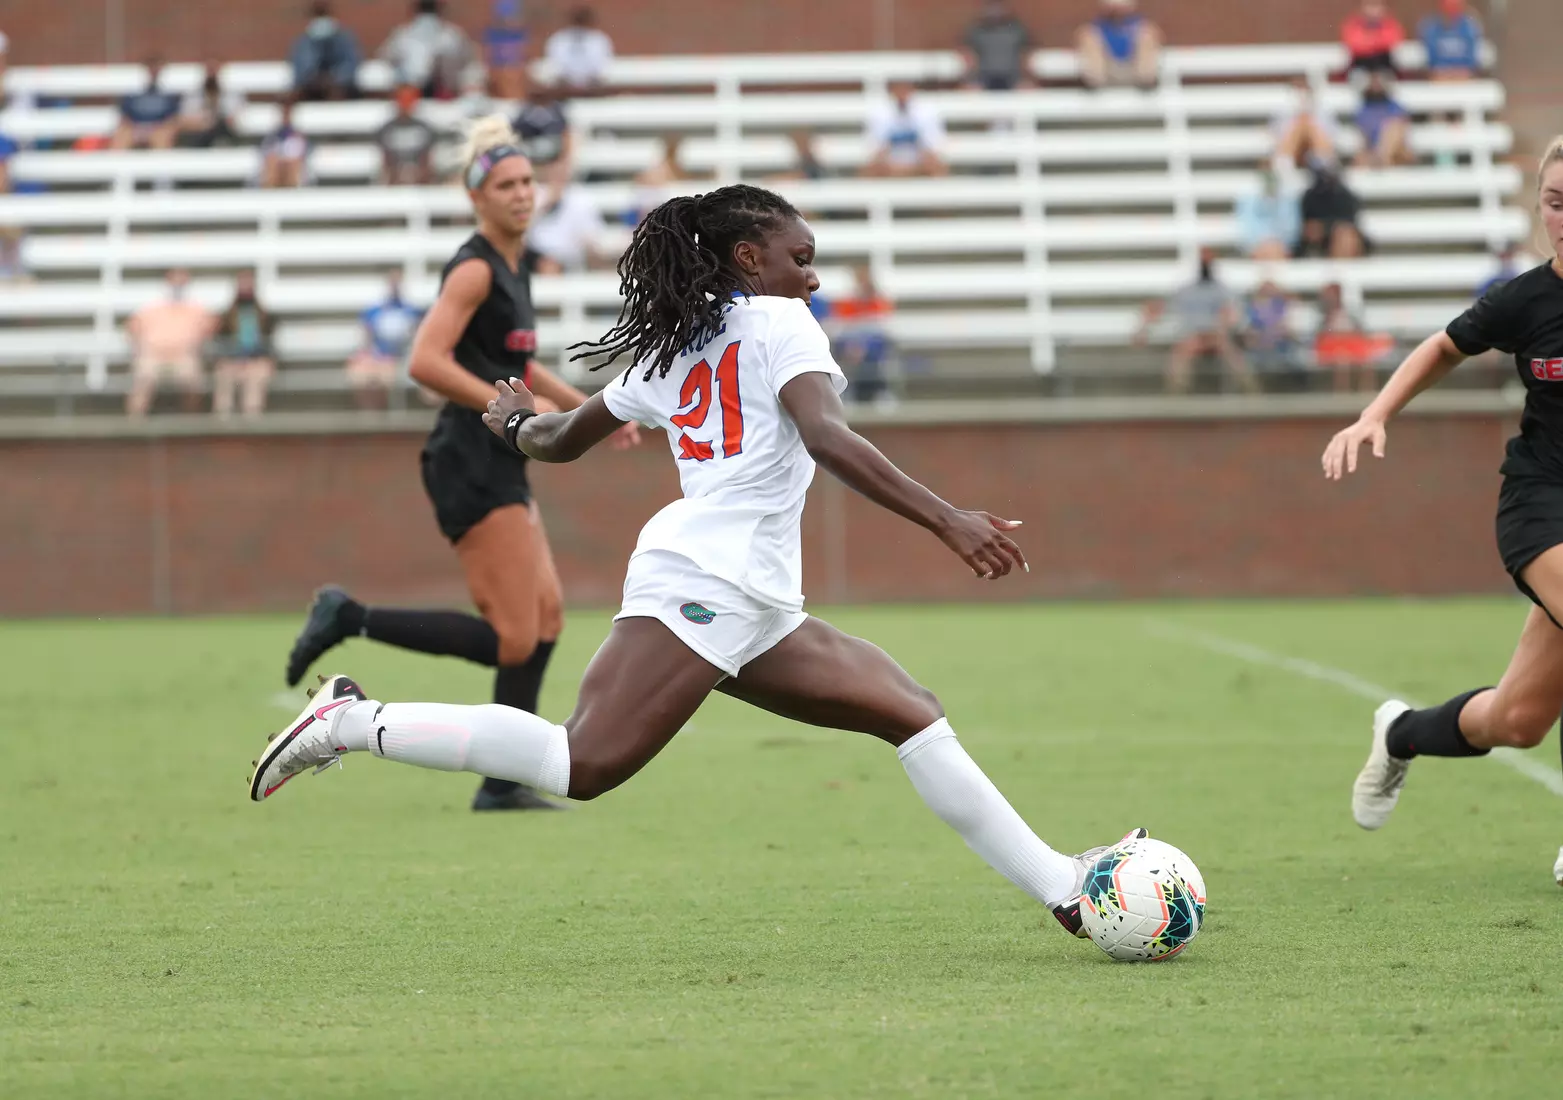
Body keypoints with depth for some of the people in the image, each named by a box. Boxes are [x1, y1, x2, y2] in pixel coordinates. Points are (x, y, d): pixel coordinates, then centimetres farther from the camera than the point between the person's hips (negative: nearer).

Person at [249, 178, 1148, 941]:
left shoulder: (671, 351, 25)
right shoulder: (778, 325, 1)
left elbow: (565, 438, 33)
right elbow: (827, 437, -16)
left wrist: (519, 424, 58)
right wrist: (947, 522, -21)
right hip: (706, 583, -10)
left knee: (914, 714, 8)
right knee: (585, 764, -20)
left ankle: (1060, 885, 6)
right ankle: (354, 724, -13)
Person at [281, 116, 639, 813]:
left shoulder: (512, 269, 16)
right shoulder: (474, 270, -13)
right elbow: (426, 362, -24)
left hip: (500, 468, 10)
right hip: (471, 463, -10)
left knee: (546, 613, 5)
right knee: (512, 639, -11)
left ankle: (503, 783, 8)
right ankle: (349, 619, -5)